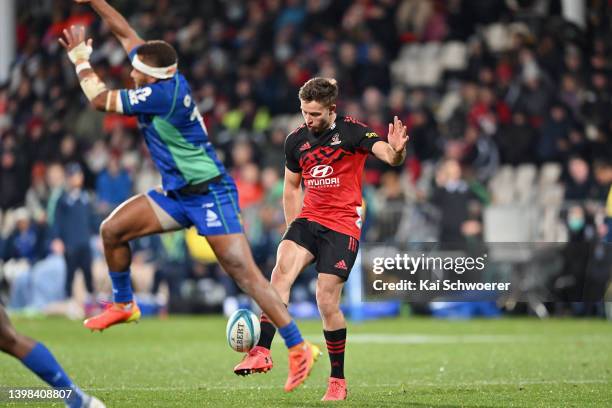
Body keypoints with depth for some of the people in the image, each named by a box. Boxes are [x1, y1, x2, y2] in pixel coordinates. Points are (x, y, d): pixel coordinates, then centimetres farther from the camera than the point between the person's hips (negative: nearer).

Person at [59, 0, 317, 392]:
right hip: (178, 193, 9)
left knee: (244, 272, -15)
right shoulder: (165, 77, 1)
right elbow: (127, 34, 16)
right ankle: (124, 305, 25)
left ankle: (299, 348, -16)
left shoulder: (162, 93, -23)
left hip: (209, 194, -9)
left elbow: (99, 98, -12)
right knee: (112, 229, 5)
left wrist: (80, 56, -1)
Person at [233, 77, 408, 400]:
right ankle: (261, 353, -33)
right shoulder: (296, 140, 8)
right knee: (282, 270, -25)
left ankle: (338, 381, 8)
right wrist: (293, 228, 16)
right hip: (308, 219, 4)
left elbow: (389, 156, -23)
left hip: (343, 226, -4)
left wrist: (396, 151, -46)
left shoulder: (352, 132, -7)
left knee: (327, 303, -8)